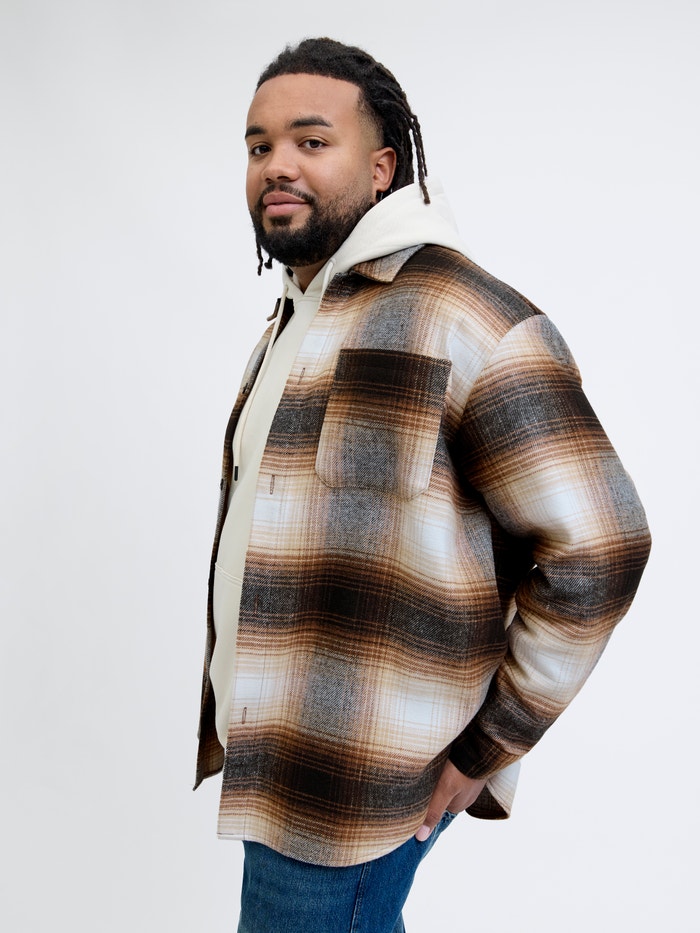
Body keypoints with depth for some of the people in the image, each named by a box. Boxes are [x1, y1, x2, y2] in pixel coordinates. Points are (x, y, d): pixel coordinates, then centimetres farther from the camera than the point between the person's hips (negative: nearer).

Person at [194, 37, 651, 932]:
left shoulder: (465, 321, -16)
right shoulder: (289, 328, 13)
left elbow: (597, 549, -19)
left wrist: (486, 747, -13)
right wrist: (229, 711, 16)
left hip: (356, 788, -8)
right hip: (271, 757, 8)